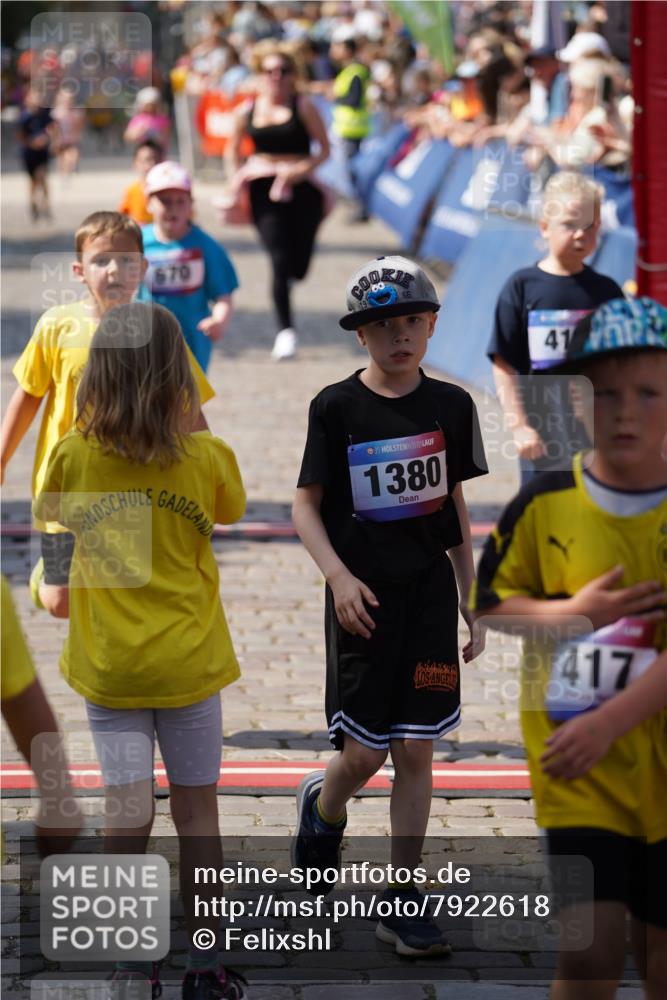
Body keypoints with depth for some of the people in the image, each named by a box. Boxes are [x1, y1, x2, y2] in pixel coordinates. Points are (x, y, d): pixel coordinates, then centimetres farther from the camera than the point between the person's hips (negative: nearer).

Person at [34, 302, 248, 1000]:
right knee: (196, 810, 9)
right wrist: (189, 429, 8)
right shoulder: (207, 457, -11)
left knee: (126, 811, 6)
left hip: (108, 662, 1)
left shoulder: (74, 456, -10)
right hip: (189, 661, 0)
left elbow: (50, 511, 10)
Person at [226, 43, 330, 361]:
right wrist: (237, 181, 4)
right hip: (264, 190, 1)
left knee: (298, 265, -1)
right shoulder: (247, 111, 7)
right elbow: (233, 151, 18)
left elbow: (324, 148, -1)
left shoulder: (303, 107, -1)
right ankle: (285, 329, -3)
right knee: (279, 260, -12)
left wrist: (303, 168, -16)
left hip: (300, 188, -1)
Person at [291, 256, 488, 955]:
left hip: (429, 594, 2)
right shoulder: (336, 407, -6)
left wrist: (469, 598, 11)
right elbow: (306, 505, -2)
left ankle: (401, 902, 10)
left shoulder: (451, 406, 3)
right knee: (363, 754, 1)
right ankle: (322, 808, 36)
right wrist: (338, 575, -16)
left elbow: (455, 506, 11)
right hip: (362, 599, -2)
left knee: (416, 751, 1)